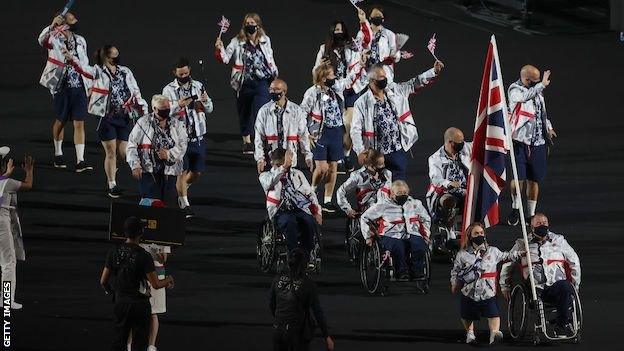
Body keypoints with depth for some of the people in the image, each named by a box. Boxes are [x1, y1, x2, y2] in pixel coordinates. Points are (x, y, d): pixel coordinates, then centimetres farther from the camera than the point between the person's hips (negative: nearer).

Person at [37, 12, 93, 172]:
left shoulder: (80, 40, 11)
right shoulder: (55, 39, -5)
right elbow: (42, 40, -28)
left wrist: (89, 86, 18)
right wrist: (52, 26, -44)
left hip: (79, 87, 4)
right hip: (62, 86, -4)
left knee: (79, 124, -3)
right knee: (61, 121, 10)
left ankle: (80, 161, -6)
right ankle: (58, 155, 28)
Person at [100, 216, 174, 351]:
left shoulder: (114, 252, -2)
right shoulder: (143, 256, -15)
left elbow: (103, 281, 2)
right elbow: (156, 284, -14)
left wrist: (111, 292, 23)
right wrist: (168, 280, 7)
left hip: (120, 302, 4)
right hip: (140, 303, -4)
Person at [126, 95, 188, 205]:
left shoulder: (176, 125, 11)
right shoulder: (143, 123, 1)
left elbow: (183, 145, 3)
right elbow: (132, 145, 1)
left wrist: (169, 154, -15)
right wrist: (135, 165, -10)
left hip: (169, 173, 3)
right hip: (148, 171, -3)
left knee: (167, 204, 1)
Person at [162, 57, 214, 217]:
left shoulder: (198, 86, 8)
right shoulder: (169, 90, -3)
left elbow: (209, 109, 12)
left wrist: (205, 101, -10)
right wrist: (178, 105, -27)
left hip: (198, 137, 4)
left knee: (197, 171, 10)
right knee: (183, 171, -5)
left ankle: (181, 189, 38)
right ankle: (184, 204, 3)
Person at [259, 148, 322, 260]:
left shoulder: (297, 174, 24)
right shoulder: (265, 176, 13)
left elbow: (310, 194, 25)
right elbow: (270, 182, -14)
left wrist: (317, 212, 10)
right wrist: (285, 166, -26)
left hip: (301, 210, 3)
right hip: (280, 212, -3)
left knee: (309, 223, -32)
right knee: (290, 222, -38)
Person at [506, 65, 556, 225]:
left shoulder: (537, 90, 12)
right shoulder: (514, 90, -8)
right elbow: (525, 97, -31)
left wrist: (548, 128, 12)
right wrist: (542, 85, -28)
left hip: (538, 142, 5)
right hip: (520, 141, -5)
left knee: (534, 180, 6)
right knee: (519, 178, -9)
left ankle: (531, 214, 16)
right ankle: (515, 208, 15)